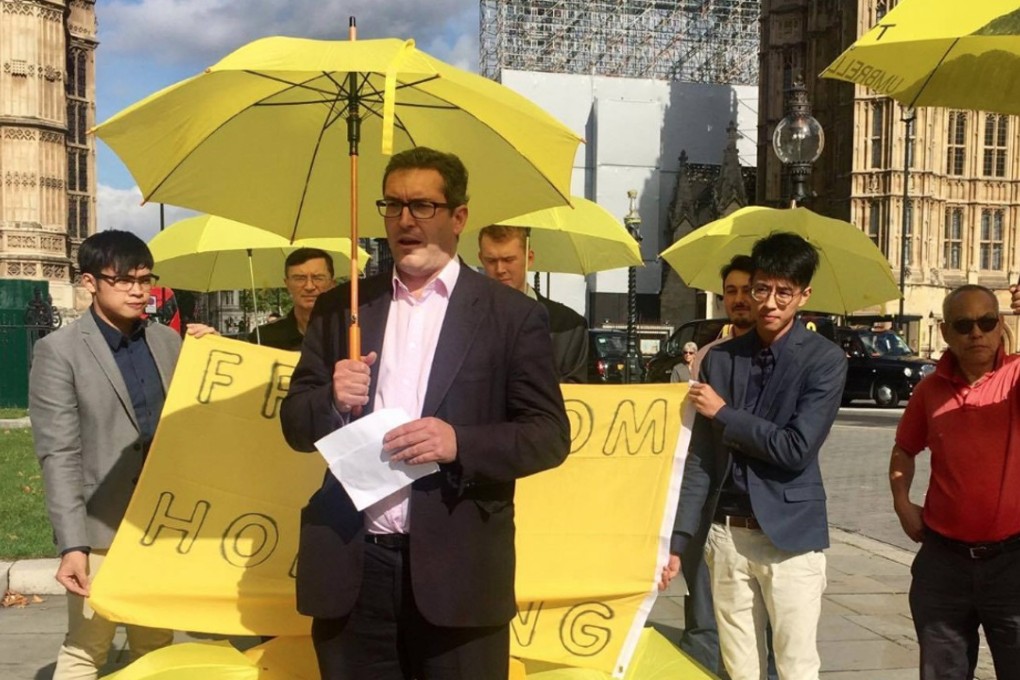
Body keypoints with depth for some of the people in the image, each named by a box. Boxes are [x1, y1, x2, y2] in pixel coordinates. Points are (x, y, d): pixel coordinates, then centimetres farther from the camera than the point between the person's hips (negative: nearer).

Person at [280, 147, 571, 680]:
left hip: (458, 572, -2)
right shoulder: (339, 308, 10)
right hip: (351, 570, 3)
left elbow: (550, 434, -2)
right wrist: (333, 401, -11)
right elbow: (295, 422, 11)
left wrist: (461, 443, -19)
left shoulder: (513, 315, 0)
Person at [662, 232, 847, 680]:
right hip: (728, 534, 4)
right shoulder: (720, 359, 6)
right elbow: (700, 458, 6)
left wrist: (723, 414, -7)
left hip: (790, 536, -4)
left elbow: (797, 449, -16)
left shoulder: (825, 360, -6)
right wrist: (679, 540, 3)